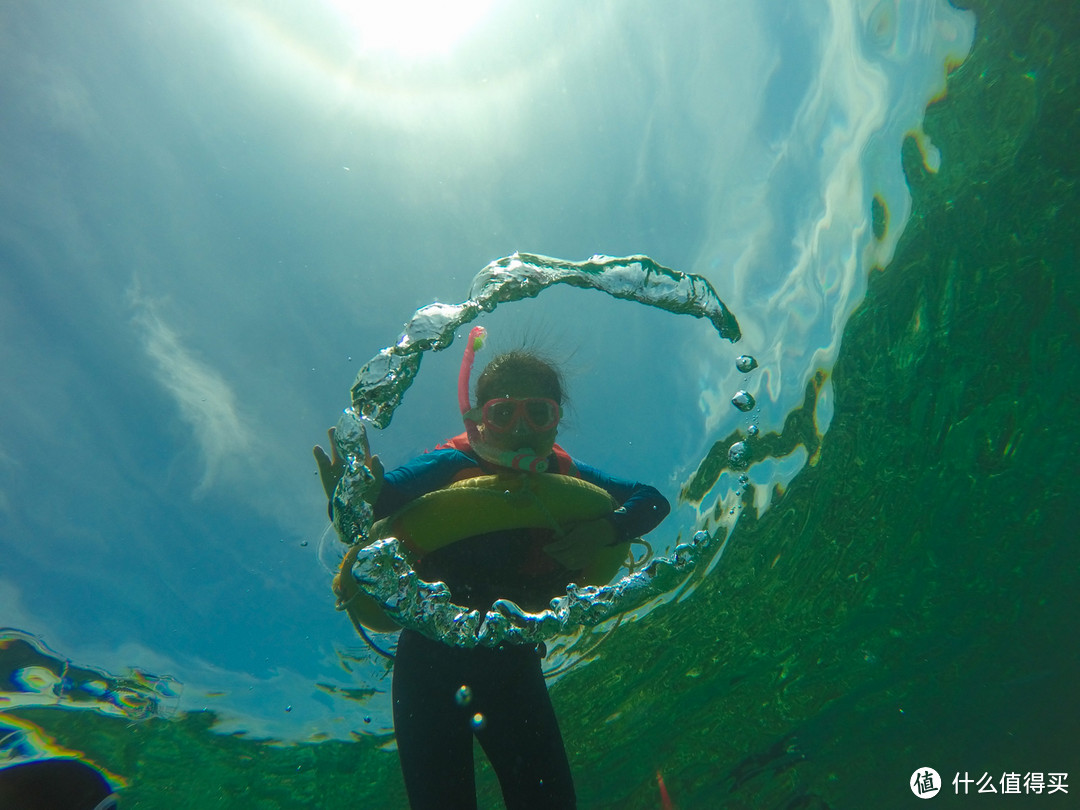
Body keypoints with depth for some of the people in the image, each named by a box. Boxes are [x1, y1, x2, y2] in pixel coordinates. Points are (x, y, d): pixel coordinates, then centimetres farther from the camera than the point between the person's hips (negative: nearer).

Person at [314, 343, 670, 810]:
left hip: (513, 662, 3)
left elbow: (653, 500, 1)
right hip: (433, 658, -3)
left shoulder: (565, 478, -6)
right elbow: (375, 497, -27)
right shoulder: (450, 467, -18)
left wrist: (608, 531, -19)